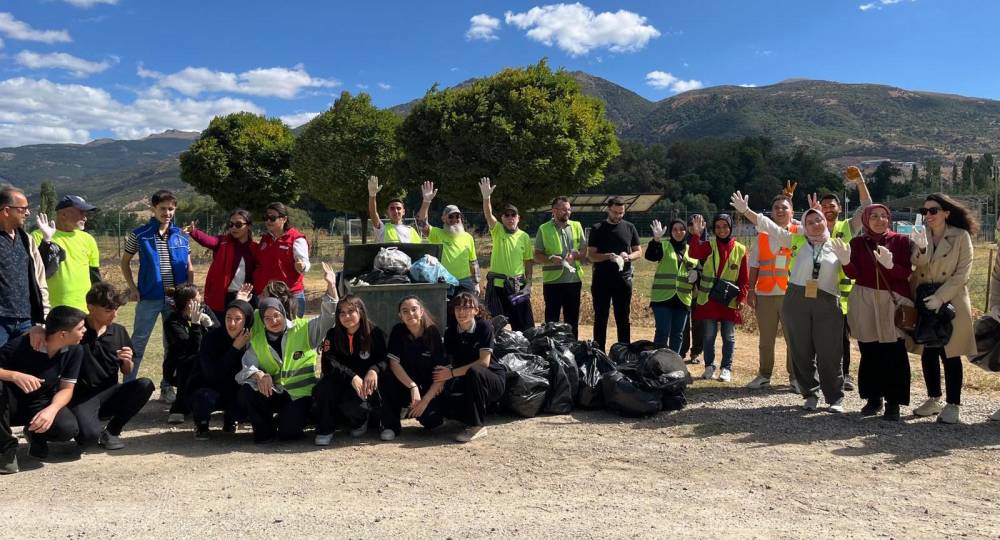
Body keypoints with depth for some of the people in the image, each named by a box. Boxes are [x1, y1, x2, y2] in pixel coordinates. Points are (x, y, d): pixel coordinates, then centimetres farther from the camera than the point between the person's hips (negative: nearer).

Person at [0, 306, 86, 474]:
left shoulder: (75, 351, -12)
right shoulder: (21, 345, -23)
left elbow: (66, 389, -8)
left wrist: (51, 410, -29)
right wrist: (15, 376, -43)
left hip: (41, 405, 2)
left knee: (68, 428, -30)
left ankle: (35, 434, 9)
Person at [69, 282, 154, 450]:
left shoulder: (119, 331, 6)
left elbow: (127, 373, 13)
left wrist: (127, 361, -9)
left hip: (109, 394, 5)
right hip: (81, 397, -5)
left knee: (145, 385, -24)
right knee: (89, 435, -35)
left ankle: (112, 430, -4)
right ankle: (96, 422, 4)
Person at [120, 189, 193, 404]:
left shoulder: (181, 236, 5)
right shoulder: (140, 235, -1)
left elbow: (189, 267, 11)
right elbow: (125, 262, 8)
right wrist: (133, 288, -2)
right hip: (149, 298, -2)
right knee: (138, 343, 0)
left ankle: (168, 388, 20)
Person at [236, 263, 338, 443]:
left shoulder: (303, 330, -1)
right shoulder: (257, 340, 5)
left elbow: (327, 317, -12)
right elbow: (246, 367, -5)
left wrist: (331, 286, -25)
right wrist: (258, 375, -30)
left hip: (298, 393, -3)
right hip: (271, 393, 3)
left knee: (288, 432, -23)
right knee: (246, 391, -25)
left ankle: (301, 414, 15)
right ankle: (264, 429, 0)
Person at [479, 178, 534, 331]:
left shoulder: (524, 237, 5)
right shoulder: (497, 231, 1)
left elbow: (528, 261, 7)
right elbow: (488, 215, -17)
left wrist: (528, 283, 0)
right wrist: (486, 196, -33)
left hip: (518, 285, 1)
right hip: (497, 284, -1)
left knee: (525, 324, 2)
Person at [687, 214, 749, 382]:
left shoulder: (740, 249, 2)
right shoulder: (709, 246, 2)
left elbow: (744, 278, 3)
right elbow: (693, 253, -20)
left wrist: (742, 298, -6)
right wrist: (696, 234, -29)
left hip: (730, 301, 0)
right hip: (708, 299, 0)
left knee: (729, 337, 6)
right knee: (709, 335, 6)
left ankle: (726, 368, 18)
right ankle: (709, 366, 20)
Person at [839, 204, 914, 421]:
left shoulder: (901, 241, 4)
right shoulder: (858, 243, 8)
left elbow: (907, 273, -3)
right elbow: (853, 275, 1)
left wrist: (890, 265, -22)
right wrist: (845, 261, -19)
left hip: (894, 301, -1)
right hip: (864, 303, 2)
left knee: (894, 354, -6)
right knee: (869, 353, 2)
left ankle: (894, 402, 0)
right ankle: (873, 398, 12)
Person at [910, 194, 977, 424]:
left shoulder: (961, 237, -5)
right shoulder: (920, 235, 7)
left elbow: (962, 273, -10)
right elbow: (917, 266, -9)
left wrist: (940, 297, -18)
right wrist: (921, 248, -29)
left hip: (950, 303, -4)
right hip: (924, 302, 4)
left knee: (950, 354, 0)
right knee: (927, 353, 10)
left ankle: (952, 405, 8)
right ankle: (933, 399, 23)